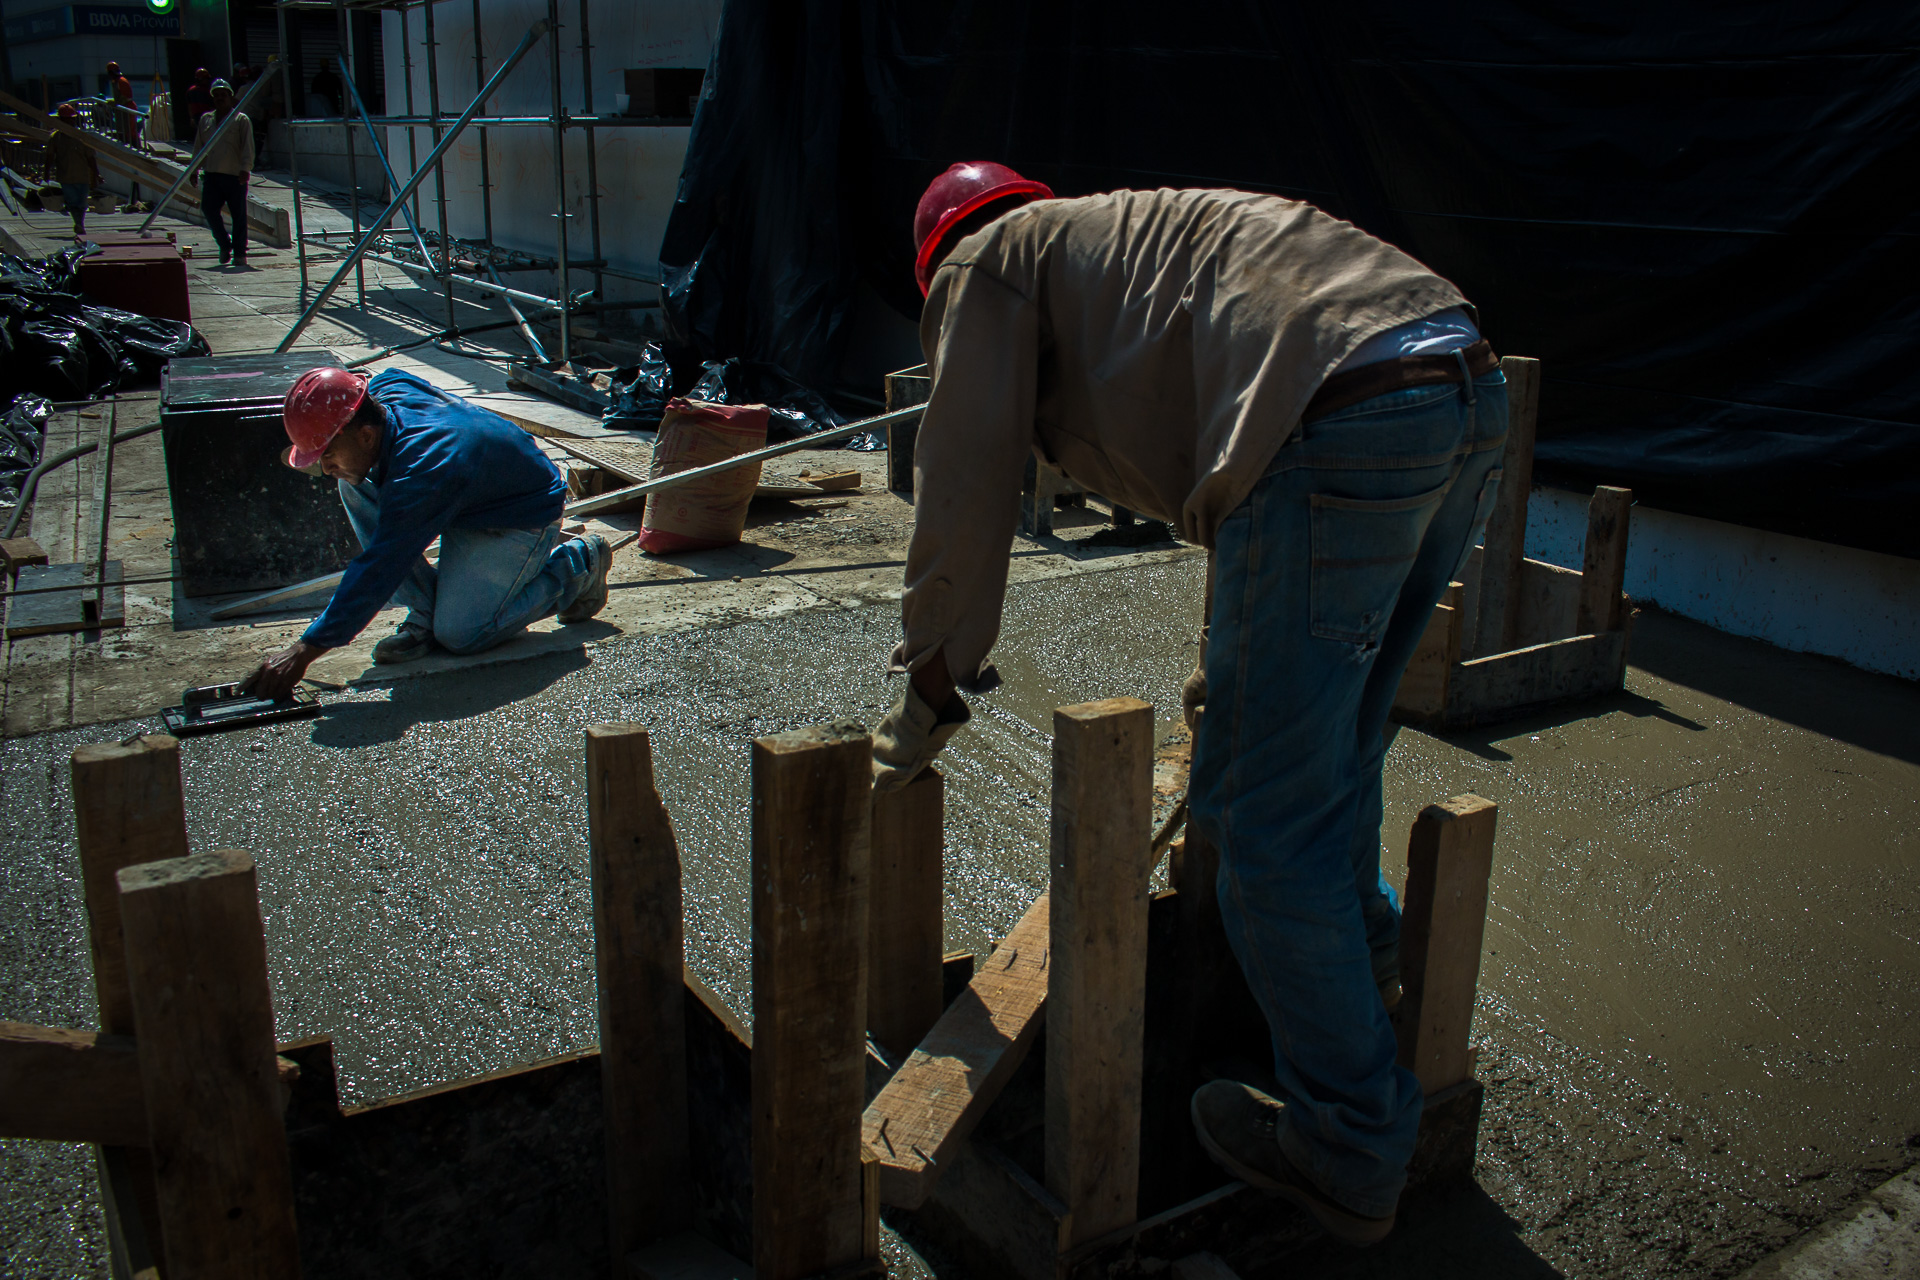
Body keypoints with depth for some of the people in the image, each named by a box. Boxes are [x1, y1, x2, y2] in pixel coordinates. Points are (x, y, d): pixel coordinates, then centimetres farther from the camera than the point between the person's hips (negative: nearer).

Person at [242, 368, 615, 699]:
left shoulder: (422, 473, -39)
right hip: (464, 505, 9)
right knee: (354, 485, -10)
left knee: (459, 635, -19)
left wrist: (304, 651, -37)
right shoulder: (386, 388, -16)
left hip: (523, 517, -9)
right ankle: (425, 614, -2)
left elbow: (378, 572, -38)